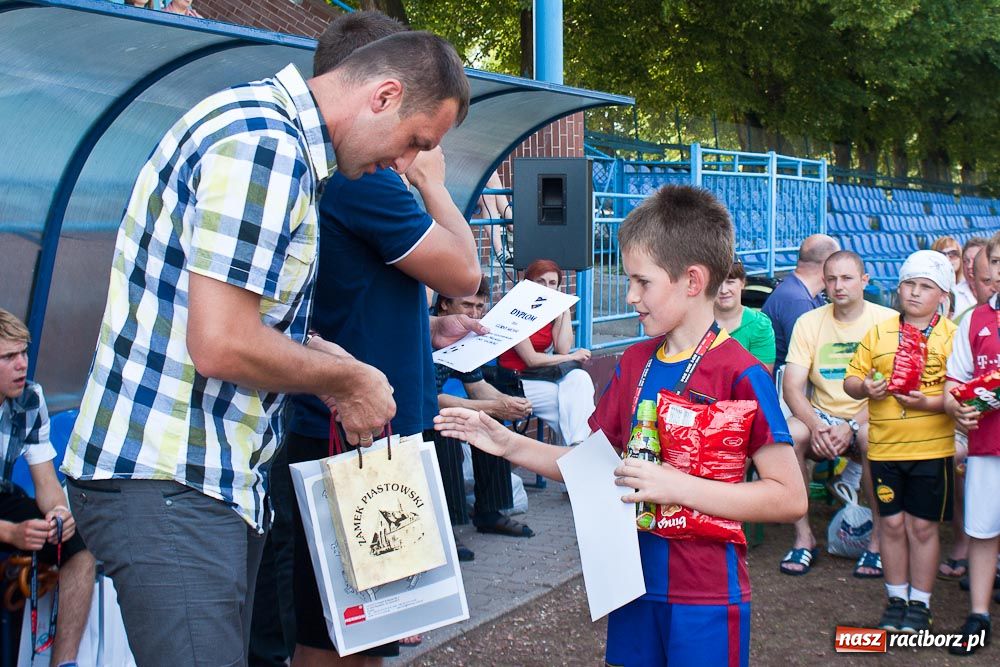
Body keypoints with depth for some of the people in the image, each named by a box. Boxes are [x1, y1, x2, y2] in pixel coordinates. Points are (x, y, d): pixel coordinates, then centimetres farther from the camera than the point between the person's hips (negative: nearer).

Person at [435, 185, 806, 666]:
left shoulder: (739, 374, -15)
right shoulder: (635, 363, 5)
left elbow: (789, 497, -19)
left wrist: (675, 485, -24)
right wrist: (508, 445, 0)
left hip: (705, 595, -6)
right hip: (636, 581, 6)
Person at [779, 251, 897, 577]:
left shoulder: (888, 321, -4)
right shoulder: (809, 323, 4)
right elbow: (792, 387, -4)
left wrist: (851, 427, -25)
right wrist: (815, 426, -23)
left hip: (868, 418, -2)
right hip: (821, 415, 2)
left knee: (874, 438, -36)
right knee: (787, 435, -28)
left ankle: (878, 540, -18)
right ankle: (803, 537, -15)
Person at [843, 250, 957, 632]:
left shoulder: (953, 336, 0)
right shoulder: (879, 333, 8)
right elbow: (851, 379, 10)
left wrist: (929, 403, -21)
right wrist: (864, 387, -12)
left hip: (931, 448, -2)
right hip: (884, 447, 2)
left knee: (922, 526, 5)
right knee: (892, 523, 9)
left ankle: (920, 603, 18)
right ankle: (896, 599, 23)